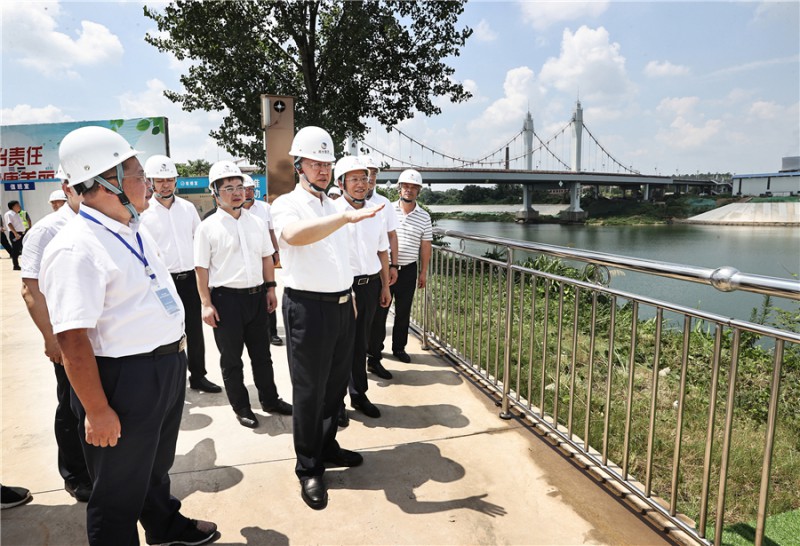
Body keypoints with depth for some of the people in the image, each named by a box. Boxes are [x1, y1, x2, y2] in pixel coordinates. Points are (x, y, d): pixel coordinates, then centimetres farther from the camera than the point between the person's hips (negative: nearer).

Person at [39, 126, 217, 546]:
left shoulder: (134, 232, 8)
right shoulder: (76, 249, -23)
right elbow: (72, 341, -25)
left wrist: (174, 348, 20)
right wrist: (97, 411, -22)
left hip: (168, 366, 9)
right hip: (123, 379, -9)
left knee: (156, 463, 30)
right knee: (120, 489, 13)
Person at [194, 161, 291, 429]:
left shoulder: (256, 222, 6)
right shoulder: (208, 227, -6)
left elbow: (267, 257, 13)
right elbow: (202, 268, -6)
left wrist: (270, 288, 9)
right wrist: (206, 304, -9)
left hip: (257, 295, 4)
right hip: (226, 298, -4)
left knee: (261, 352, 16)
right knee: (231, 358, 9)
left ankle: (270, 398, 32)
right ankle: (241, 407, 26)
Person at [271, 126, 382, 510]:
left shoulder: (332, 207, 15)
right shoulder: (287, 205, -7)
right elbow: (294, 235, -32)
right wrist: (346, 216, -38)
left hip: (341, 305, 7)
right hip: (308, 307, -7)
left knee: (336, 383, 16)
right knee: (309, 390, 3)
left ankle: (327, 447, 34)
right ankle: (308, 469, 18)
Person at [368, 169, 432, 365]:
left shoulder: (424, 217, 2)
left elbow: (426, 246, 6)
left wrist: (423, 272, 6)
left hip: (408, 270, 1)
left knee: (403, 311, 11)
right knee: (379, 309, 2)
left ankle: (399, 348, 26)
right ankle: (374, 349, 14)